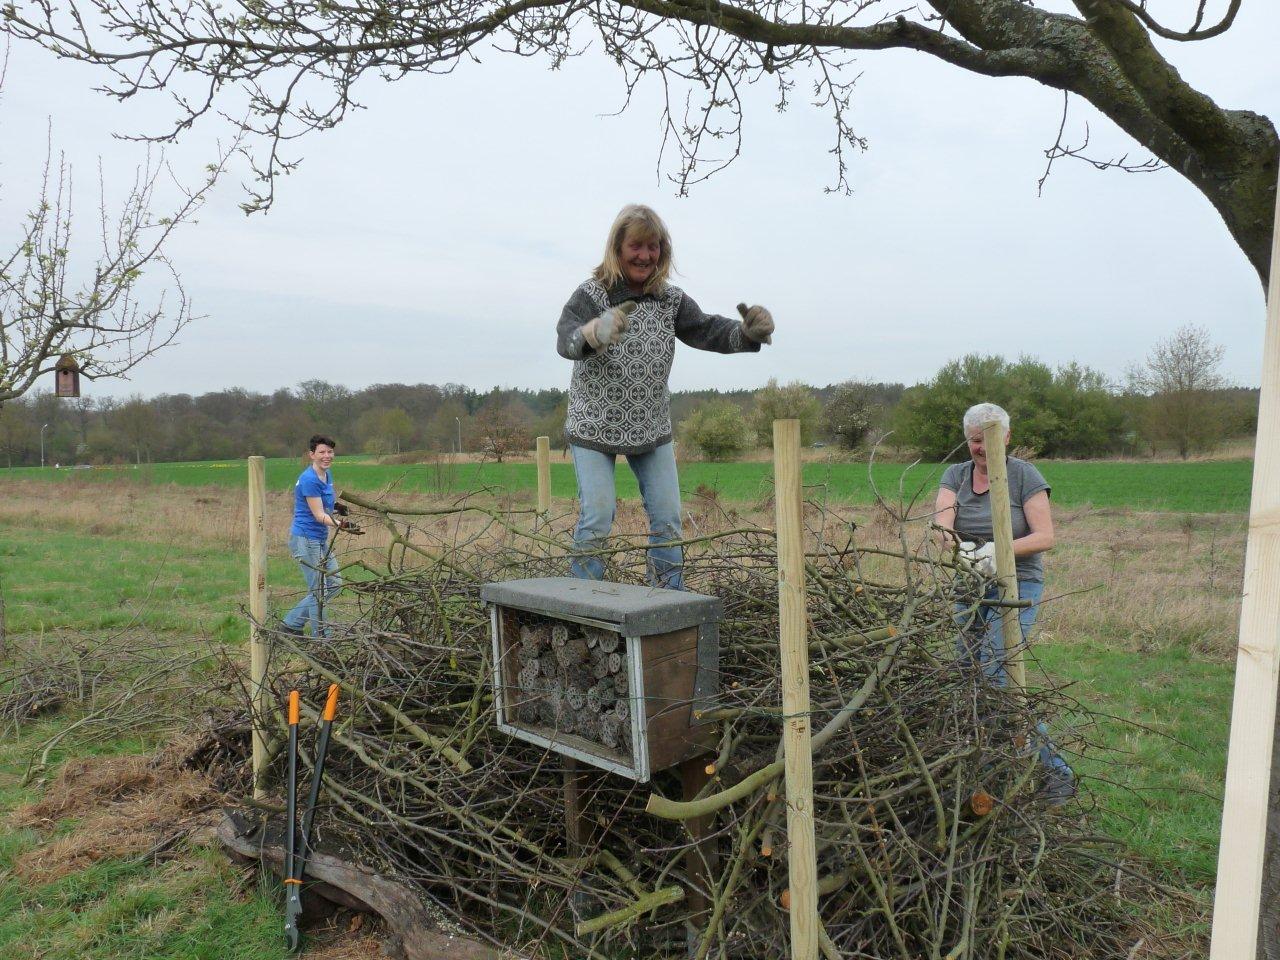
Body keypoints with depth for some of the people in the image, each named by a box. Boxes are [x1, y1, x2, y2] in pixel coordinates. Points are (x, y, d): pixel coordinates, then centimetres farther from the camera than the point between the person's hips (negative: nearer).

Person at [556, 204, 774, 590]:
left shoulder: (671, 299, -1)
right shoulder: (590, 295, -15)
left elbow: (707, 330, -10)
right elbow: (566, 341, -32)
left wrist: (748, 331, -32)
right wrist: (594, 333, -56)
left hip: (651, 428, 4)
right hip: (593, 427, -4)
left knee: (667, 517, 4)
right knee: (596, 517, -7)